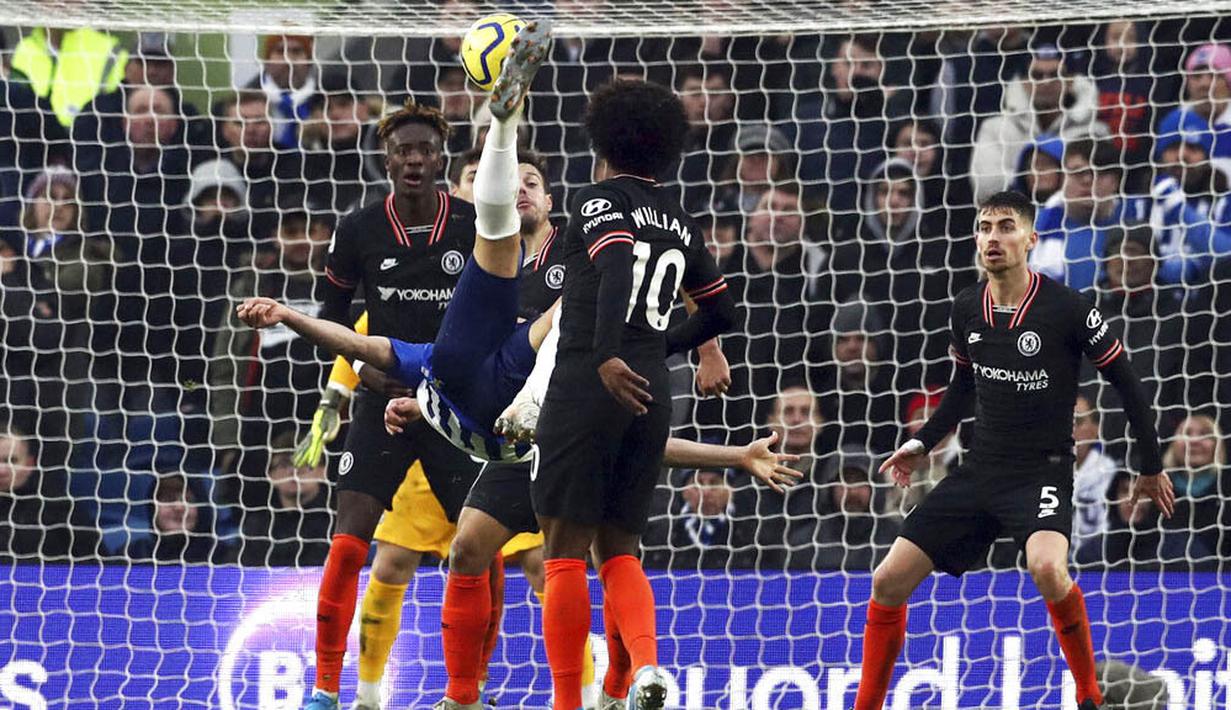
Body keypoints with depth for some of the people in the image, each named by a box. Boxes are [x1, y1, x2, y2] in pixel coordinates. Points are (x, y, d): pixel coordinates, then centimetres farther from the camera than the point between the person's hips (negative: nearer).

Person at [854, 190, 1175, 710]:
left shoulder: (1066, 309, -13)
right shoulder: (966, 309, 3)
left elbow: (1125, 380, -2)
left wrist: (1152, 467, 2)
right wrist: (923, 442, 15)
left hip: (1044, 469, -5)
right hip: (979, 471, 5)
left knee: (1047, 568, -36)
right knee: (888, 582, -3)